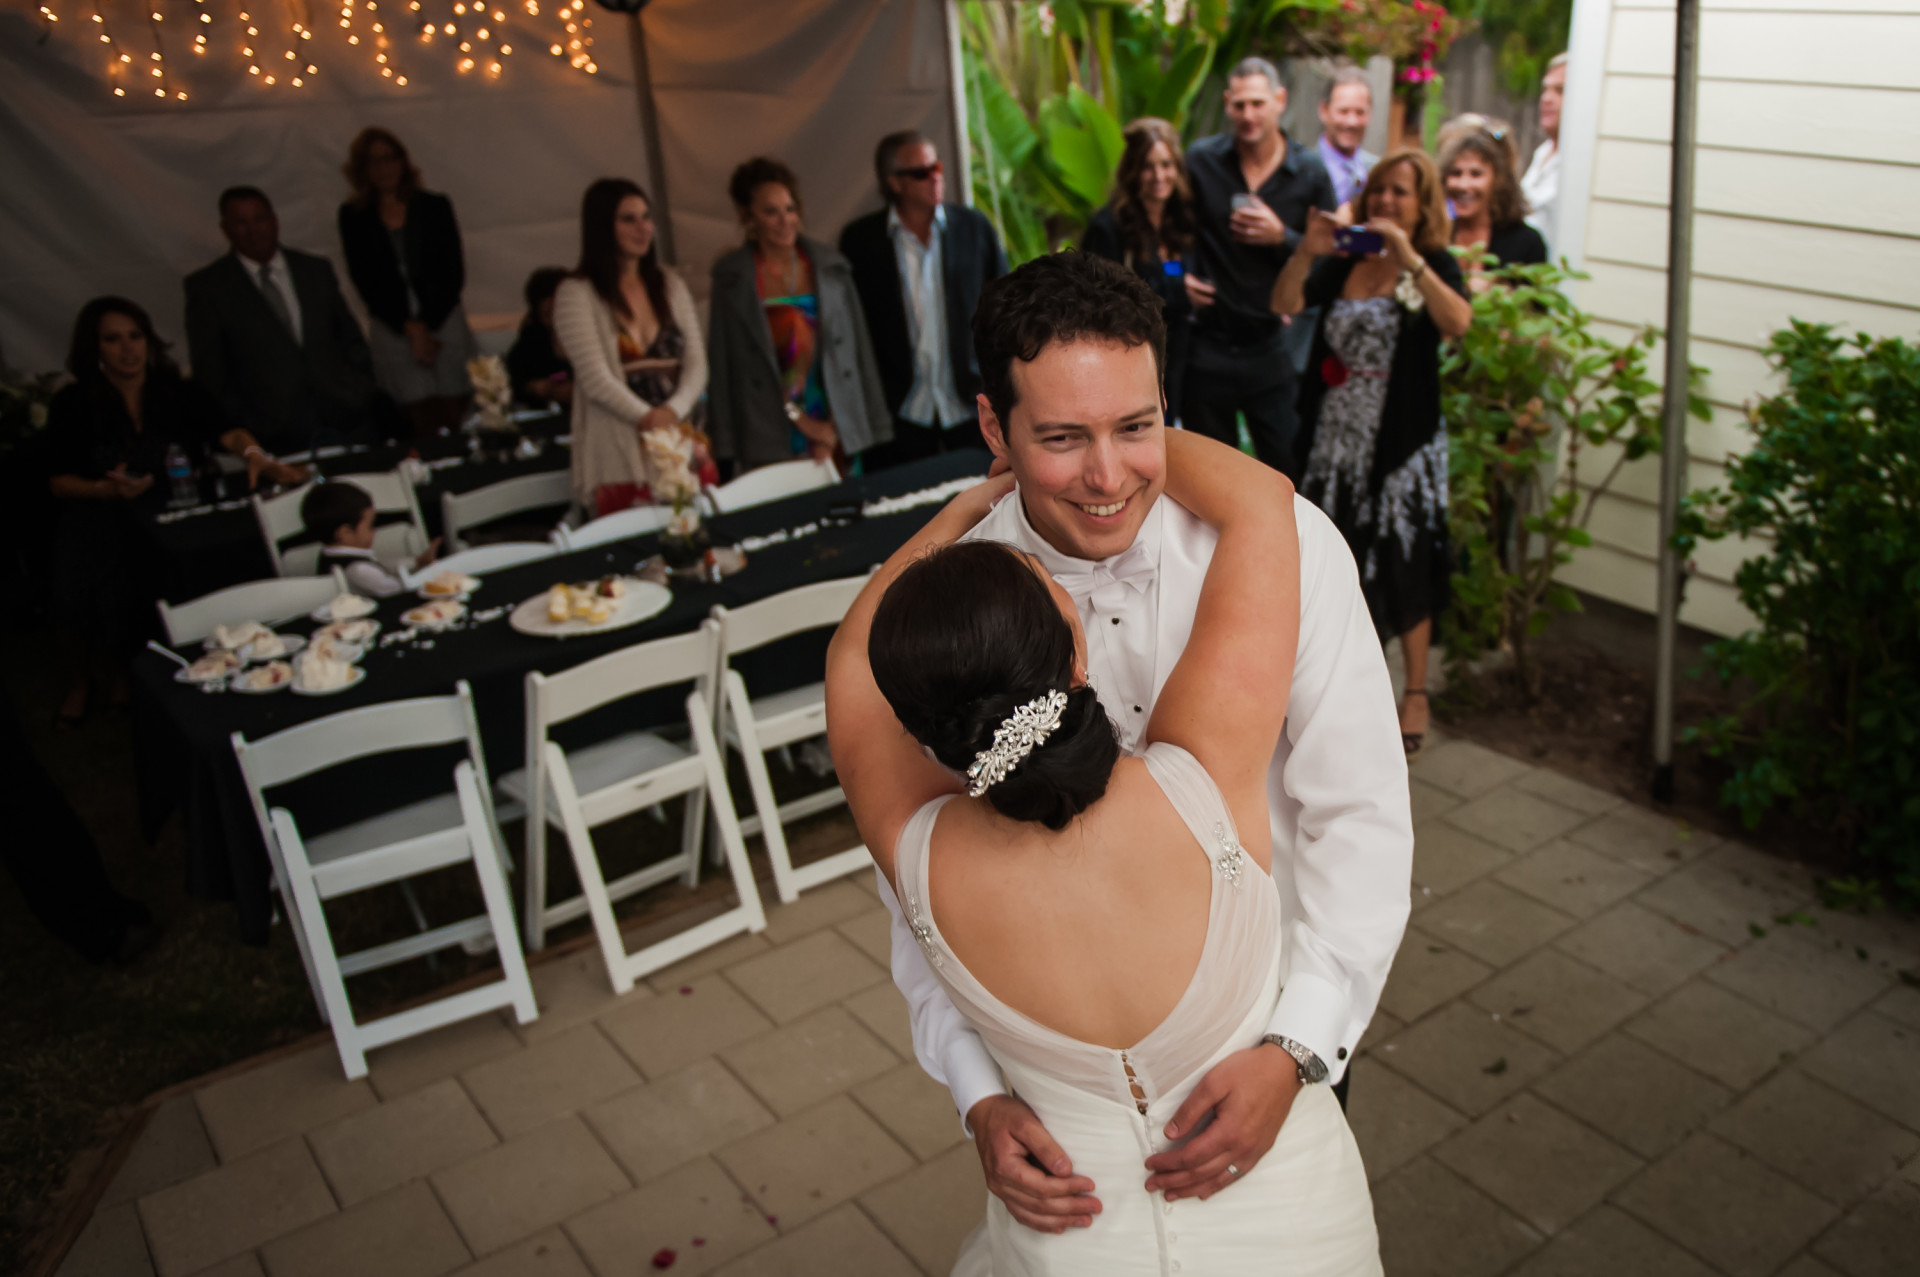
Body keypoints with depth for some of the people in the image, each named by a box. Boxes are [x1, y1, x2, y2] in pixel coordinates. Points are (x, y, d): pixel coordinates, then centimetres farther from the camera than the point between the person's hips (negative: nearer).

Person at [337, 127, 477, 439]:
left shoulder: (435, 207, 8)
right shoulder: (353, 217, 7)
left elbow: (453, 273, 3)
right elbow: (365, 281, 2)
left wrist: (427, 325, -6)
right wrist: (410, 328, -8)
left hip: (444, 319, 0)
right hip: (393, 329, 0)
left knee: (459, 422, -6)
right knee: (424, 429, -6)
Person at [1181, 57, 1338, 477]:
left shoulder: (1310, 172, 0)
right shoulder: (1200, 161, -1)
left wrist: (1282, 237, -15)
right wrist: (1179, 274, -5)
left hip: (1271, 348, 0)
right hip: (1207, 345, 1)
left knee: (1291, 467, -2)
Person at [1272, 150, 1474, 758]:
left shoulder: (1436, 265, -2)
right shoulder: (1342, 263, 6)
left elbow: (1458, 322, -22)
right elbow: (1284, 304, -6)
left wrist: (1410, 260, -28)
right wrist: (1307, 251, -21)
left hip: (1402, 440, -3)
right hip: (1337, 436, 4)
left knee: (1401, 565, 2)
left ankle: (1415, 693, 16)